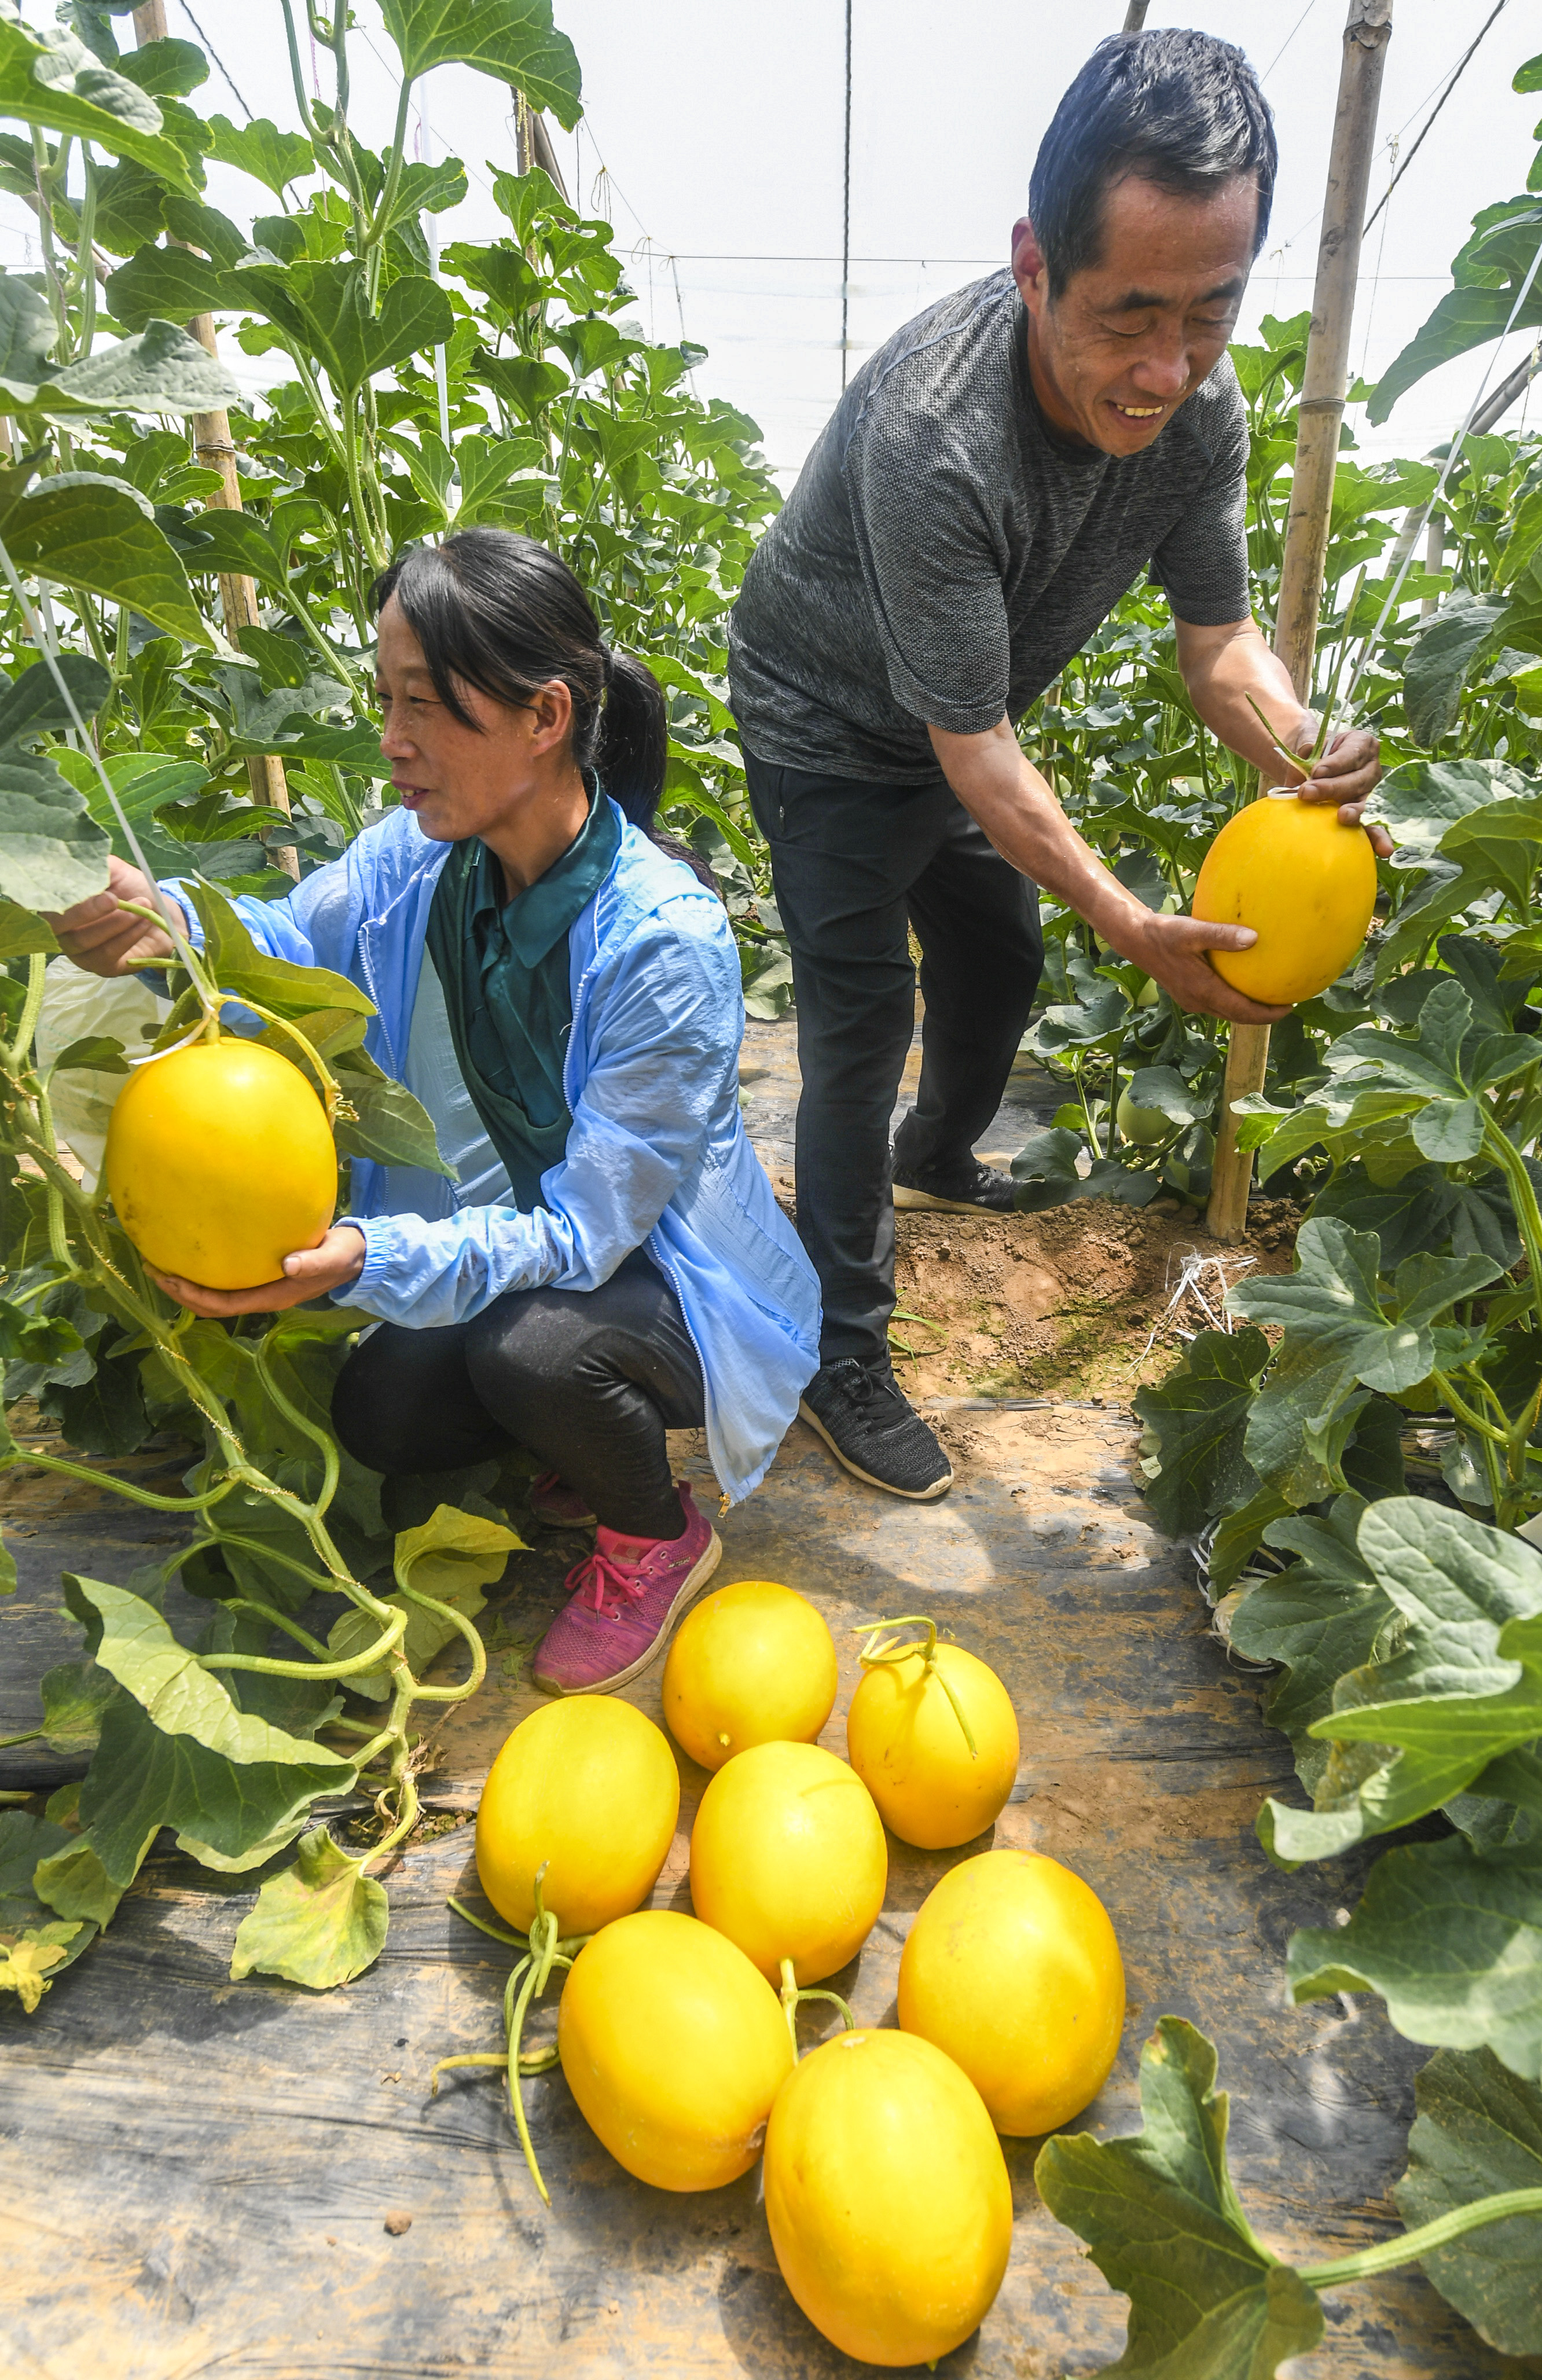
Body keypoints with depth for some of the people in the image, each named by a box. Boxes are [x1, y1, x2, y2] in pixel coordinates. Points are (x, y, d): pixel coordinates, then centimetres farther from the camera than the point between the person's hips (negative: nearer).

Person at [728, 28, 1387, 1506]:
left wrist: (1303, 752, -31)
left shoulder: (1199, 412, -16)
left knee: (999, 966, 18)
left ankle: (938, 1159, 49)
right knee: (861, 1025, -10)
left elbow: (1217, 633, -8)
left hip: (961, 729, 7)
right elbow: (972, 748, -35)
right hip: (833, 729, -6)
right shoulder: (930, 438, -37)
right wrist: (1130, 927, -39)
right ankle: (842, 1356, 1)